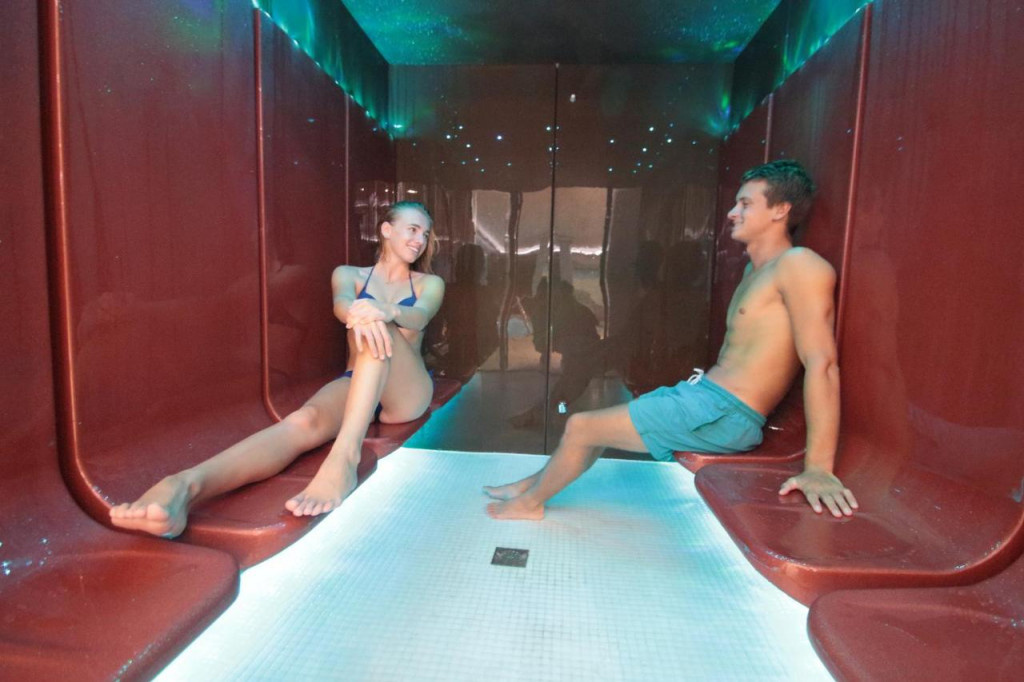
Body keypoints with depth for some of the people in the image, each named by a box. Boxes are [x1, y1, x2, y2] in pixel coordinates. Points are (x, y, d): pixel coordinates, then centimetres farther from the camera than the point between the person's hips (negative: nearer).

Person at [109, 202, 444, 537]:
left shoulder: (430, 283, 15)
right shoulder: (348, 274, 14)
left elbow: (419, 316, -11)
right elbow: (341, 304, -12)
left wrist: (386, 311, -38)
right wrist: (358, 315, -40)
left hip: (407, 391, -1)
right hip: (354, 385, 1)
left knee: (377, 325, -33)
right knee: (304, 420, -35)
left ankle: (344, 458, -54)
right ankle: (184, 487, -61)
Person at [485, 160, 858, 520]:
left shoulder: (797, 264, -15)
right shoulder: (755, 269, 15)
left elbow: (821, 363, -22)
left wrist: (818, 468, -26)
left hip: (724, 412, -9)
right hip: (701, 393, 9)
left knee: (581, 427, -5)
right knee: (597, 424, 17)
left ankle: (530, 502, 19)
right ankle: (533, 484, 36)